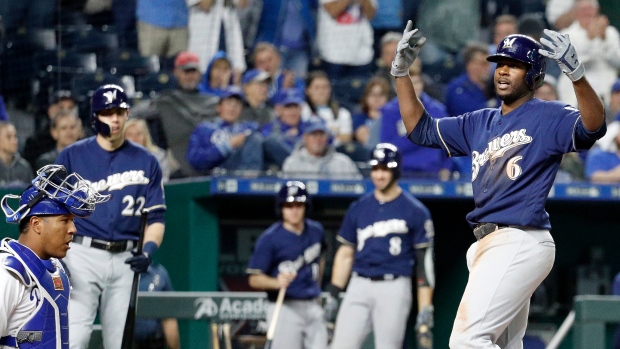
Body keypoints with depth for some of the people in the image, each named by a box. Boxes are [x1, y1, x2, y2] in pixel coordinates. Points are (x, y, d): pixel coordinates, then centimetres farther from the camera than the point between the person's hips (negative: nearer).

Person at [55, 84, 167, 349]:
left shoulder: (146, 162, 10)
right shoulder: (71, 157, 5)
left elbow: (155, 217, 10)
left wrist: (148, 250, -9)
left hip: (125, 258, 2)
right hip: (82, 257, -2)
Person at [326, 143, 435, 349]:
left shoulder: (415, 211, 1)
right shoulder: (359, 208, 13)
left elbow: (424, 261, -2)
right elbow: (345, 254, 16)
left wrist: (424, 312, -8)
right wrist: (332, 295, 8)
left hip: (394, 288, -4)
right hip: (359, 286, 4)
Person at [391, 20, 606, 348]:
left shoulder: (548, 117, -4)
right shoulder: (480, 123, 19)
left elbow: (592, 128, -24)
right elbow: (421, 129, 24)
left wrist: (576, 73, -39)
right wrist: (401, 72, 15)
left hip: (521, 244, -9)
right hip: (488, 245, 9)